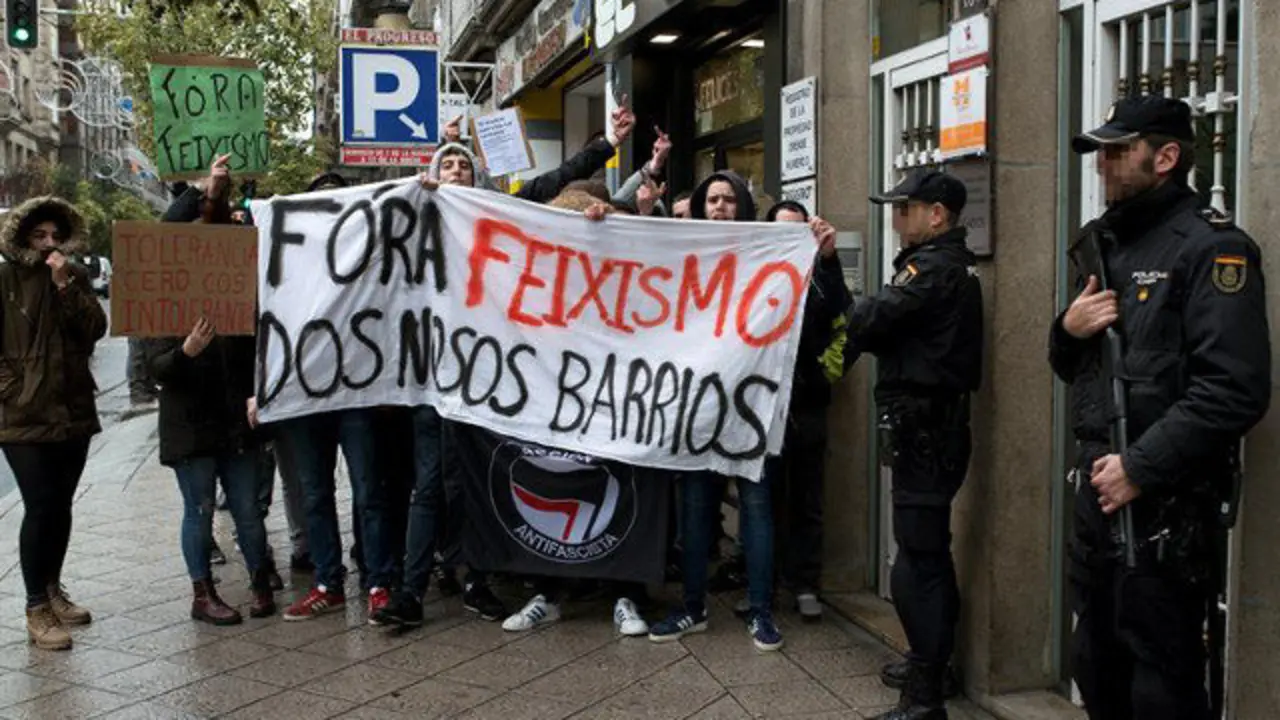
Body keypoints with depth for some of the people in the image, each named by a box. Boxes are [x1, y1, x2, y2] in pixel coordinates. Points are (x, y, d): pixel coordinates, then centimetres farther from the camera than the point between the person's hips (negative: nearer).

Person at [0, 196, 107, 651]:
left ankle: (52, 590, 27)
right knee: (40, 508, -9)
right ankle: (37, 610, -1)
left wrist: (66, 286, -12)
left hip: (74, 412, 5)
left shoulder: (73, 279, 11)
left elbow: (96, 329, -3)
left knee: (60, 506, 12)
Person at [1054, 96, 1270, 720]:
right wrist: (1069, 330, 0)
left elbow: (1235, 389, -22)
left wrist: (1140, 468, -21)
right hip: (1099, 487, 8)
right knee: (1096, 669, 19)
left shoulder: (1211, 248, -12)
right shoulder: (1106, 244, 15)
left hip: (1165, 504, -8)